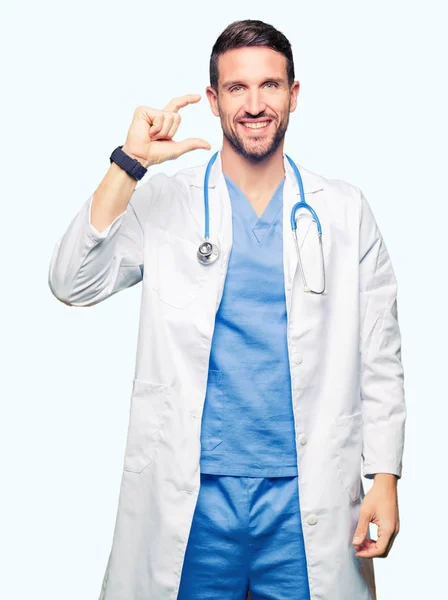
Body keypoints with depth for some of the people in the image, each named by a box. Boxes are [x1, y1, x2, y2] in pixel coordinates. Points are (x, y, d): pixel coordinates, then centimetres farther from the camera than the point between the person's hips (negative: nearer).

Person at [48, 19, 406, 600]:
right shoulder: (164, 202, 3)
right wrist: (129, 163, -15)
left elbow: (379, 359, 5)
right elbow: (72, 285, -8)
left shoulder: (345, 211, 5)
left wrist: (386, 477, -1)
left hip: (309, 497, 1)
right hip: (189, 494, 0)